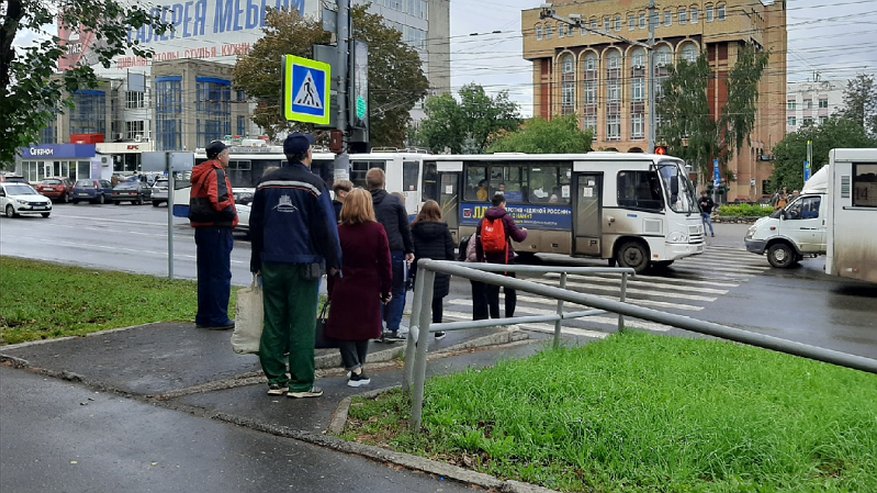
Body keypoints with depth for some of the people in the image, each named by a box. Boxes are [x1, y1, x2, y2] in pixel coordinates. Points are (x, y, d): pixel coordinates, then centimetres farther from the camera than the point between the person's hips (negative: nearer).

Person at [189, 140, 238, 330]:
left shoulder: (199, 174, 17)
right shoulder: (217, 173, -13)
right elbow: (219, 200, -27)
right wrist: (232, 214, -11)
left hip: (201, 229, 9)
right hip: (217, 229, -9)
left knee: (205, 274, 14)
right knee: (220, 274, -3)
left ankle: (204, 317, 20)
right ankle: (218, 318, -1)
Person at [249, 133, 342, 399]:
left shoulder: (266, 182, 8)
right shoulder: (314, 184, -8)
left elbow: (255, 224, 14)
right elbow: (327, 227, -9)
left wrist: (257, 262, 21)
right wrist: (333, 262, 1)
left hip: (271, 264, 5)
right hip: (303, 264, -5)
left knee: (273, 323, 9)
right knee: (302, 324, -1)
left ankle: (275, 379, 14)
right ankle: (301, 383, 2)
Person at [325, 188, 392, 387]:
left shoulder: (338, 231, -4)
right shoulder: (377, 230, -6)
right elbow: (385, 263, -3)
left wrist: (331, 291, 9)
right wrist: (386, 290, 6)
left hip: (343, 289, -1)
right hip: (369, 289, 1)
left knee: (344, 329, 7)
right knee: (363, 328, 15)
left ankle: (355, 370, -4)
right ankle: (358, 369, 22)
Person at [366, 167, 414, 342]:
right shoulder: (394, 201, -1)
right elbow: (405, 228, 2)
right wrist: (409, 251, 10)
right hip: (394, 252, -2)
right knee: (397, 291, 6)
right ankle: (392, 329, 1)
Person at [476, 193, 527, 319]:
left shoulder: (484, 220, 5)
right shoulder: (506, 218, -8)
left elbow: (478, 242, 6)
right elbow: (518, 237, -7)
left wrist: (480, 259, 13)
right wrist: (524, 232, 15)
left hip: (490, 260, 4)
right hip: (506, 259, -4)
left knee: (492, 291, 9)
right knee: (510, 291, 7)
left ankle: (495, 319, 11)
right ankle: (509, 318, 6)